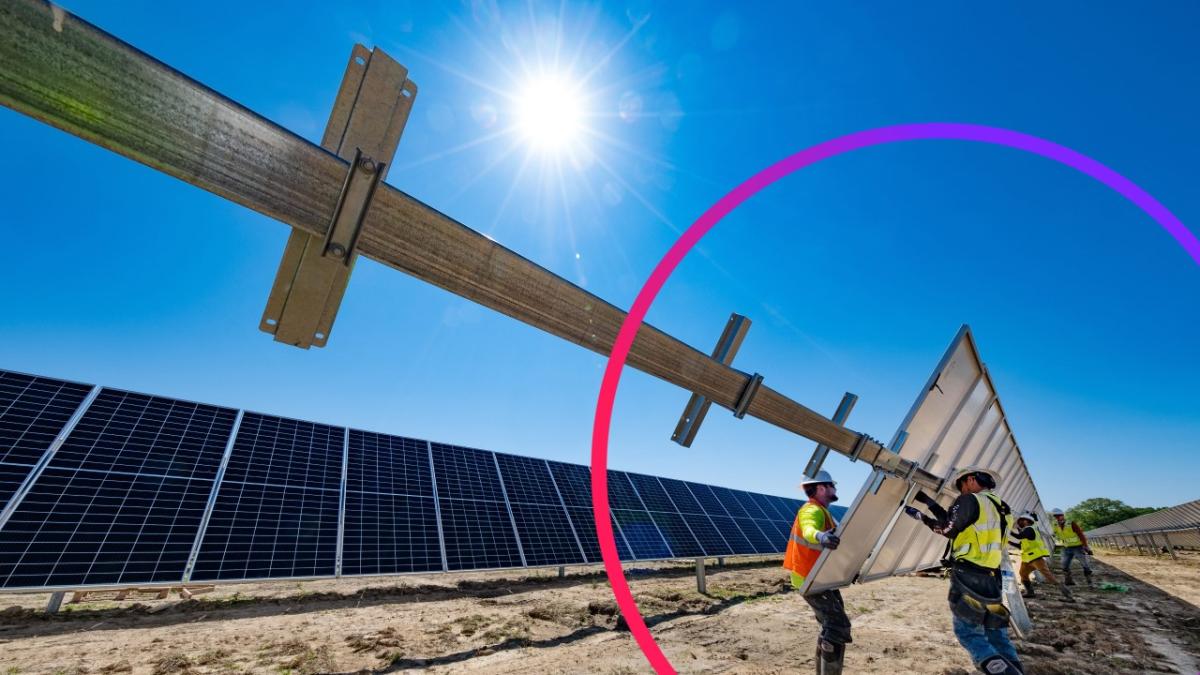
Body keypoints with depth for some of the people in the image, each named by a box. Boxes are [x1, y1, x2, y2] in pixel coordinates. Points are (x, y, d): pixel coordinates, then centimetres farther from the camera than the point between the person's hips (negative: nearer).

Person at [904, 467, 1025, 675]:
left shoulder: (971, 500, -9)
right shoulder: (999, 508, 16)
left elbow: (947, 528, -9)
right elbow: (955, 523, 19)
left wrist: (919, 515, 4)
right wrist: (928, 501, 23)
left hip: (968, 577, -8)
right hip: (992, 579, 8)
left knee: (968, 632, -3)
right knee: (998, 636, 13)